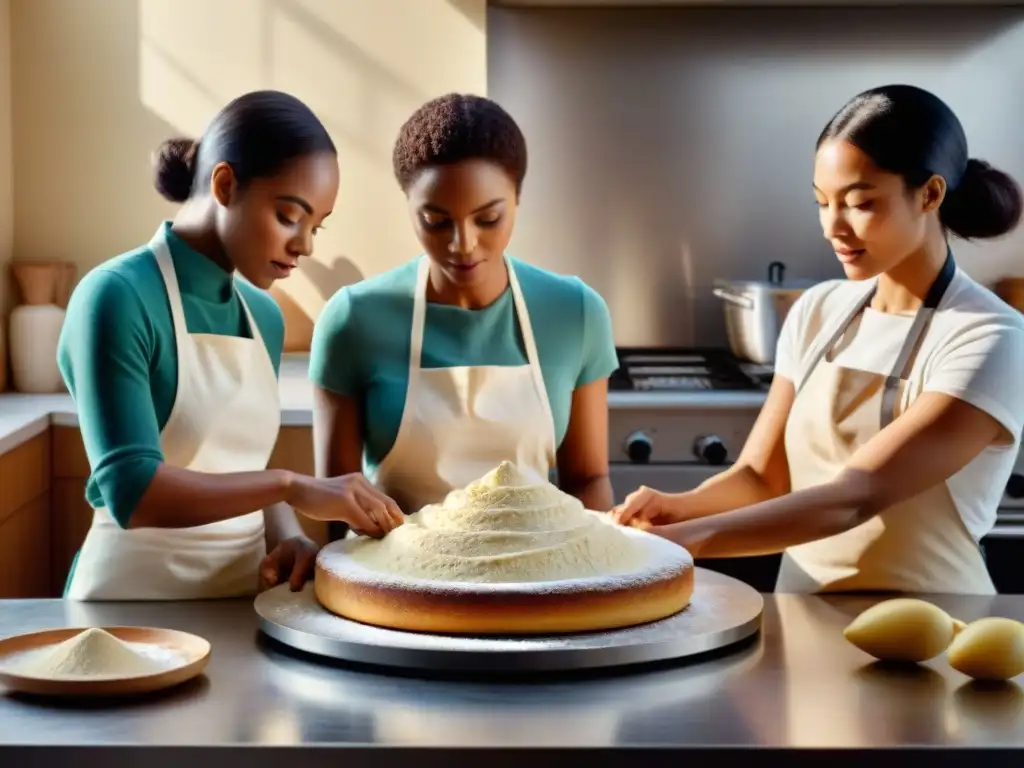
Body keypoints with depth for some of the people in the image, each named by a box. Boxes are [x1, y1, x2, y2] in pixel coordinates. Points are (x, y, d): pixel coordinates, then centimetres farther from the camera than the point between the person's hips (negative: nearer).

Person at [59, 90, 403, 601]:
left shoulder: (265, 316, 7)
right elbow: (131, 491, -21)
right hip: (135, 598, -5)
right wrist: (290, 486, -22)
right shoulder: (118, 297, -13)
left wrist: (290, 538, -4)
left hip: (241, 593, 6)